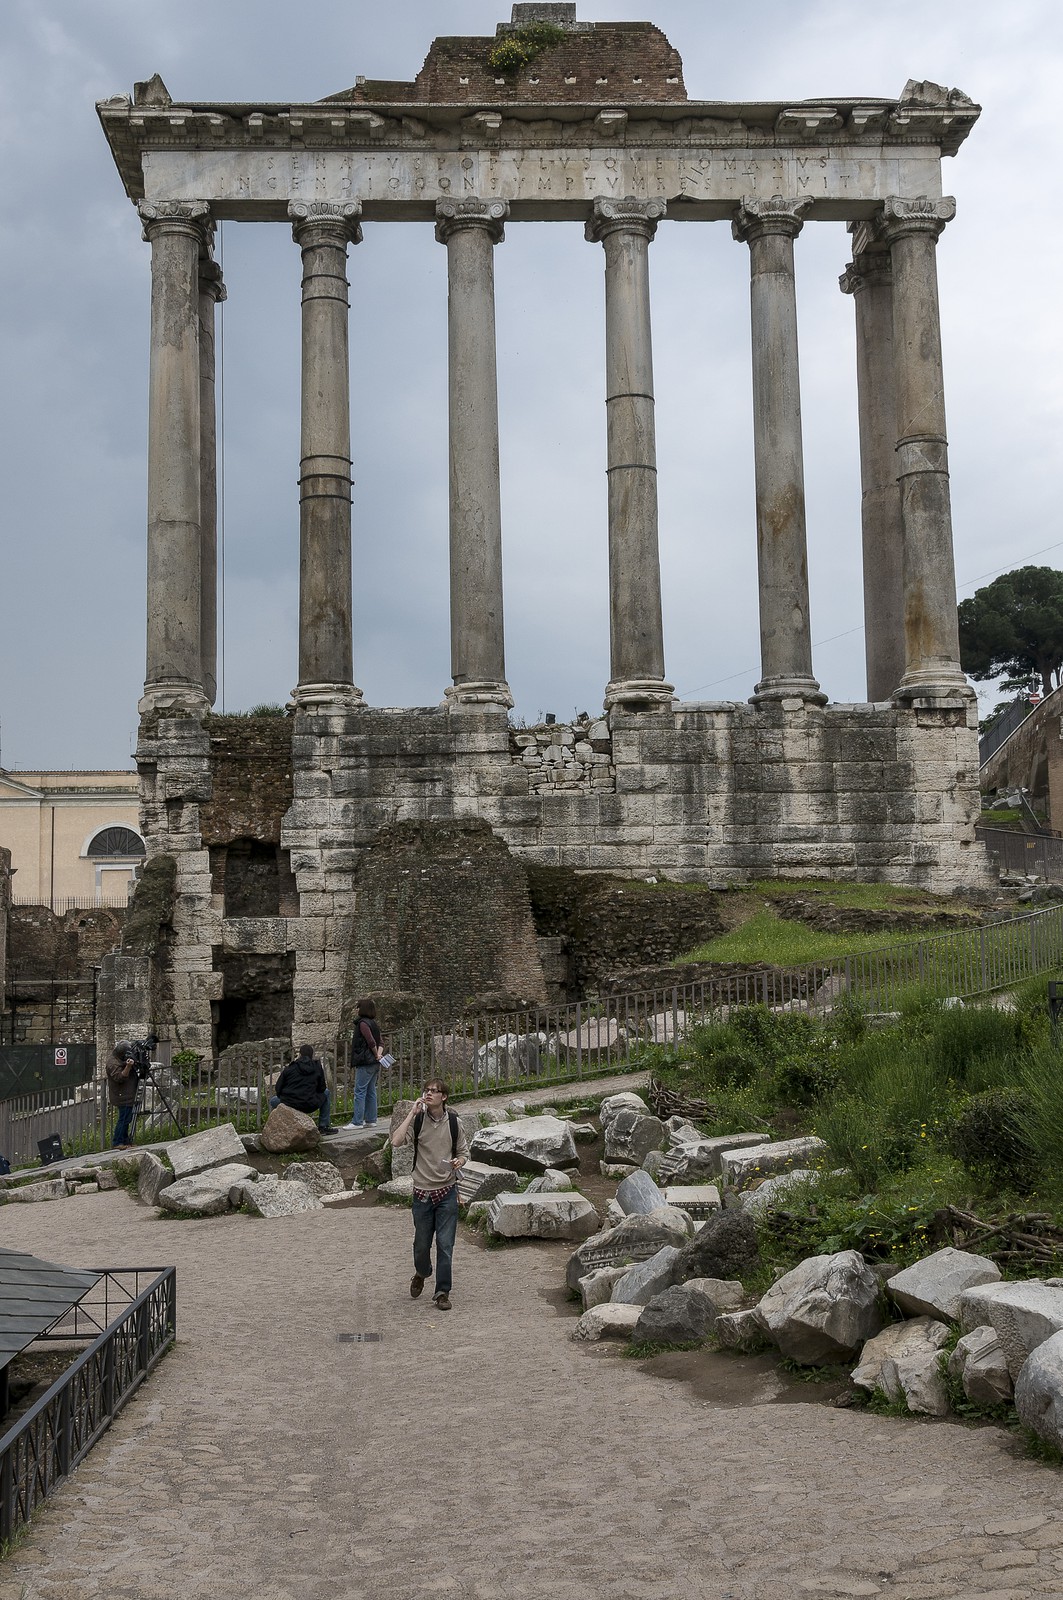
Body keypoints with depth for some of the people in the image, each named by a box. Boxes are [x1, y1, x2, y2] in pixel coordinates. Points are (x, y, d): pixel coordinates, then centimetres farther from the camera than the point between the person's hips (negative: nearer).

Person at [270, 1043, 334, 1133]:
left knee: (273, 1100, 32)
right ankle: (323, 1126, 22)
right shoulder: (317, 1067, 5)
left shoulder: (289, 1068, 4)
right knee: (326, 1093, 28)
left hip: (289, 1105, 0)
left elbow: (278, 1089, 4)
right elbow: (322, 1088, 10)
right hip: (310, 1106, 0)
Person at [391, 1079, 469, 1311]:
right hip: (422, 1192, 0)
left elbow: (463, 1151, 11)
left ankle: (443, 1292, 10)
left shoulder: (453, 1122, 0)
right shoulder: (417, 1120, -4)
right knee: (422, 1242, 11)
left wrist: (459, 1161, -13)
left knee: (445, 1244, -2)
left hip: (447, 1191, 0)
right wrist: (412, 1113, -18)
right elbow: (396, 1141, -21)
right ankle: (421, 1274, 41)